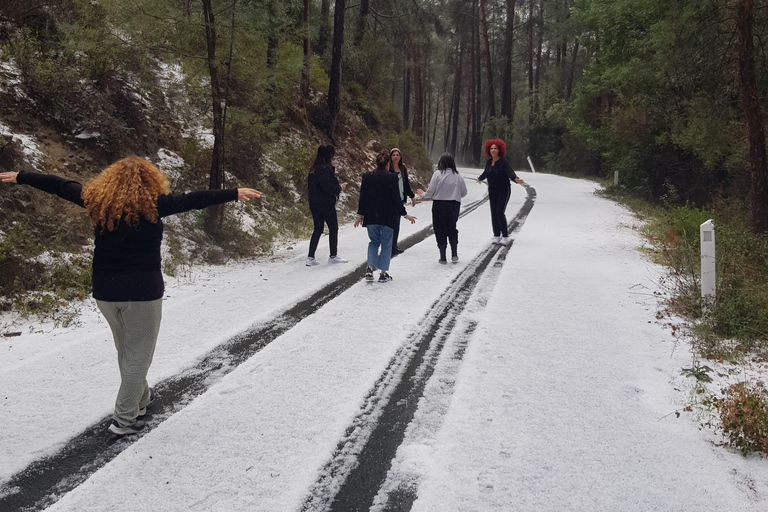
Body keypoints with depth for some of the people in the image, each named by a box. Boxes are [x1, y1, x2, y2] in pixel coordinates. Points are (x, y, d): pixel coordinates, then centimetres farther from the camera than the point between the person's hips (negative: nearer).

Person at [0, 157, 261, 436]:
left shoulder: (97, 201, 3)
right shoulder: (152, 204, -10)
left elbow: (58, 185, 13)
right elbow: (193, 200, -13)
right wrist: (234, 194, -12)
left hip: (104, 290, 5)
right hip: (142, 290, -5)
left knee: (126, 350, 23)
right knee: (138, 354, 5)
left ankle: (141, 398, 40)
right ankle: (125, 419, 5)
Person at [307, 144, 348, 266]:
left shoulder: (314, 169, 8)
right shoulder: (326, 168, -18)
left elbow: (311, 186, 12)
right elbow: (331, 188, -22)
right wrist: (340, 188, -2)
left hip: (314, 204, 8)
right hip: (326, 204, -8)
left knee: (318, 229, 13)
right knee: (333, 228, 7)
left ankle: (310, 257, 10)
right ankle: (333, 256, 15)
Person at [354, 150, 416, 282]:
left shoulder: (367, 177, 0)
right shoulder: (391, 178, -10)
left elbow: (362, 197, 4)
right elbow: (396, 198, -9)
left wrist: (360, 215, 13)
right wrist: (405, 214, 2)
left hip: (371, 217, 3)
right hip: (387, 217, -3)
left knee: (374, 242, 19)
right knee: (386, 244, 9)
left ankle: (370, 268, 2)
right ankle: (383, 273, 8)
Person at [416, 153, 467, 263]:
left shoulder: (438, 174, -8)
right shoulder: (458, 176, 1)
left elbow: (430, 191, -9)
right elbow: (464, 192, 8)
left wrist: (422, 195, 12)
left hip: (439, 205, -3)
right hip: (454, 206, 3)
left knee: (440, 231, 7)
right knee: (452, 229, 20)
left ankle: (443, 257, 8)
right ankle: (454, 254, 13)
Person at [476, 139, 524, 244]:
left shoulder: (503, 161, -14)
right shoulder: (488, 162, 4)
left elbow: (509, 172, -26)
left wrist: (516, 179, -45)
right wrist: (480, 178, 41)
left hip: (503, 190, -6)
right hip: (492, 191, 6)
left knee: (500, 212, -13)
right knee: (493, 213, 6)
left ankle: (505, 236, -5)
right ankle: (496, 235, 15)